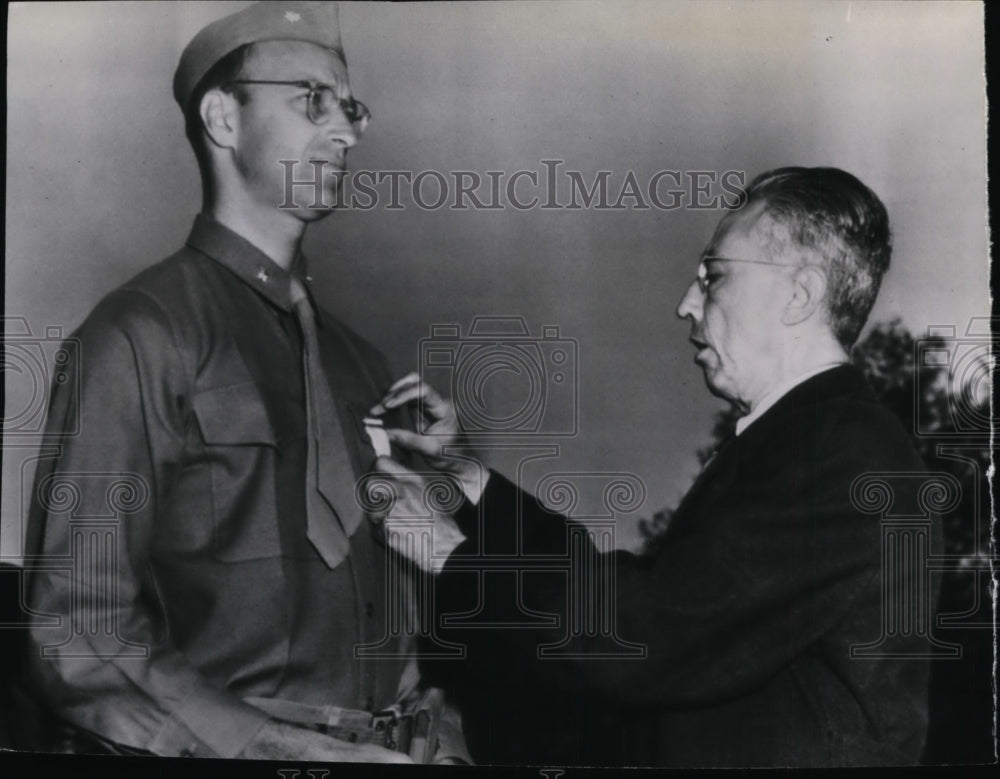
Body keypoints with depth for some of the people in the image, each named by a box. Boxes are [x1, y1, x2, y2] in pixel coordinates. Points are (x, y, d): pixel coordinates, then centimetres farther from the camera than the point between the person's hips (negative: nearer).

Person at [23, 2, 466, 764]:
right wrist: (293, 752, -15)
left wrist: (434, 733, 1)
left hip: (396, 746, 5)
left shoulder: (358, 358, 15)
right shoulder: (140, 336, -5)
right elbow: (80, 638, -10)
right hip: (230, 752, -5)